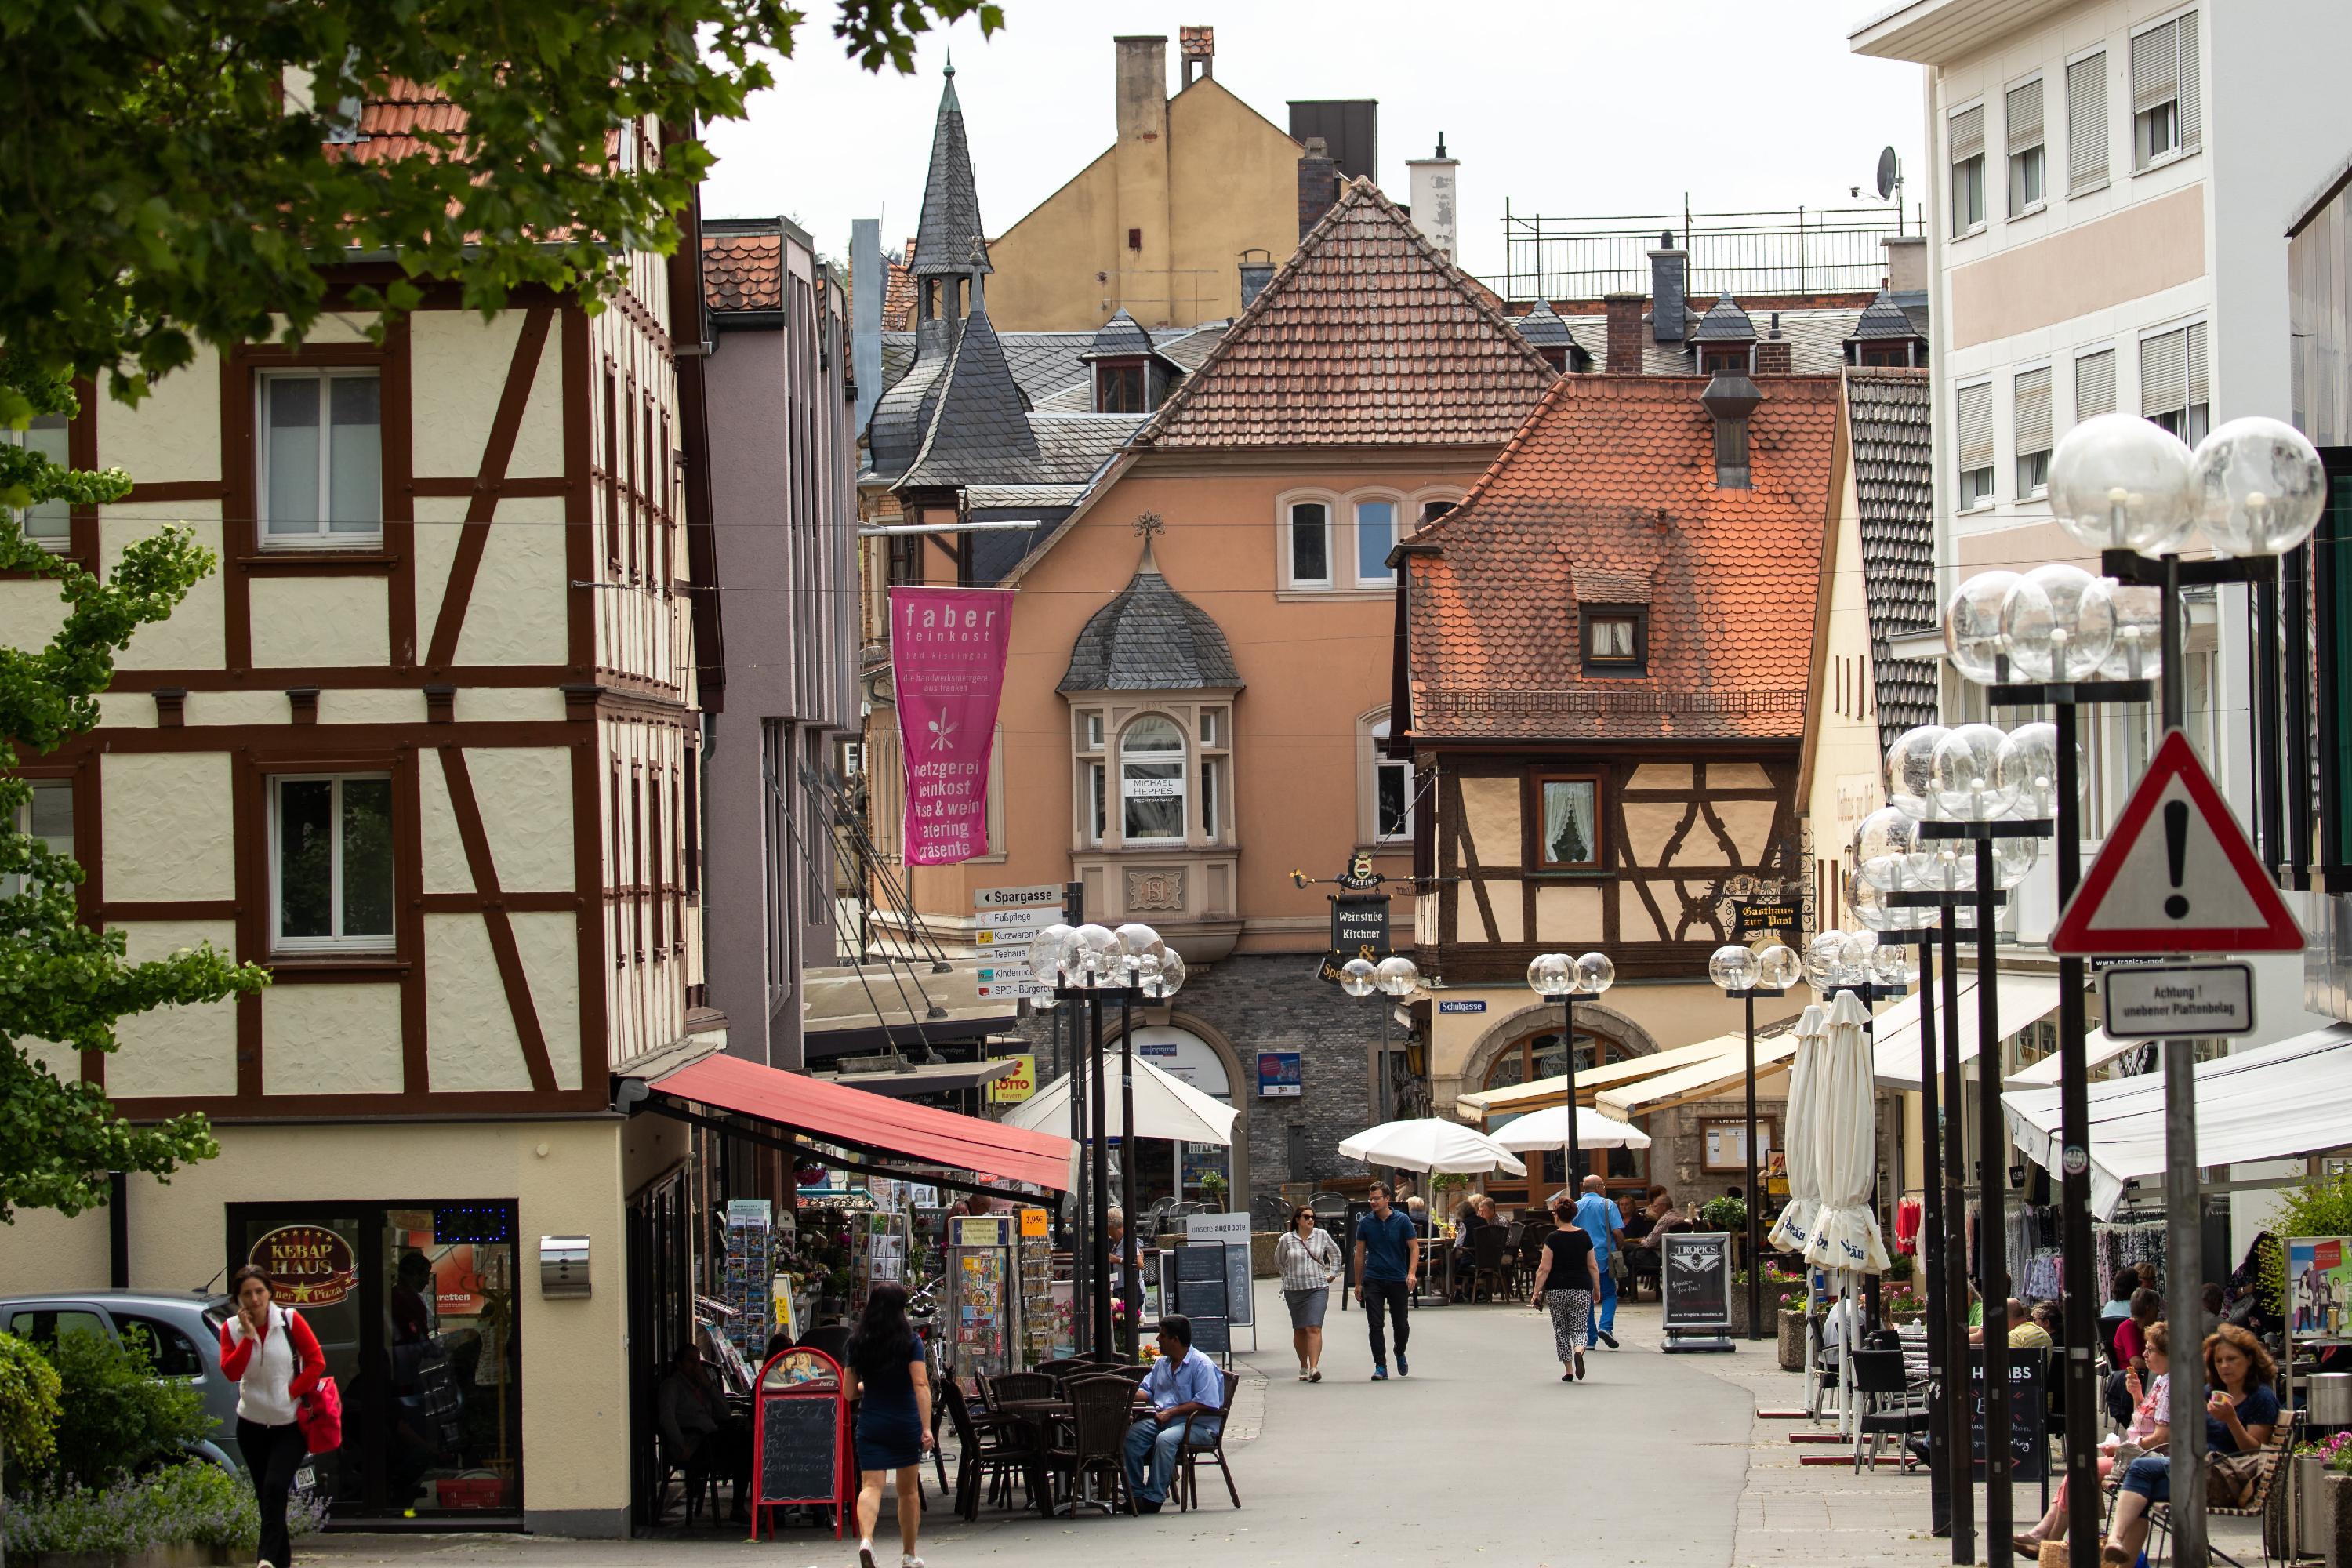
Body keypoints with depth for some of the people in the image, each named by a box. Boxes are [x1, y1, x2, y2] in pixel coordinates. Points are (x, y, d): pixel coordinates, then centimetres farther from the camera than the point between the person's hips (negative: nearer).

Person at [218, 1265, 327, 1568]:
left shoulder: (289, 1320, -7)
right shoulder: (232, 1329, -1)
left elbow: (316, 1362, -8)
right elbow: (231, 1372, -14)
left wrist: (293, 1393, -13)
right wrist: (248, 1336, -19)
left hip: (290, 1424, -3)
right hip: (252, 1426, 3)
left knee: (274, 1488, -19)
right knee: (265, 1496, 7)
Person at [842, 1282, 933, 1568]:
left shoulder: (856, 1343, 2)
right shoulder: (910, 1342, -7)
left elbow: (849, 1392, 7)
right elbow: (921, 1384, -16)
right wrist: (927, 1427, -19)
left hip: (870, 1425, 1)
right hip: (906, 1424, -1)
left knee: (871, 1486, -7)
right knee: (909, 1490, 14)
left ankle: (866, 1538, -34)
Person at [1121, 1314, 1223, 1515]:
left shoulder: (1202, 1365, -9)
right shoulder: (1162, 1364, 18)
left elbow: (1205, 1404, -17)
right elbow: (1147, 1392, 25)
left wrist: (1170, 1413, -20)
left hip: (1198, 1425, -8)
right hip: (1163, 1420, 8)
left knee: (1165, 1439, -36)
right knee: (1131, 1435, -17)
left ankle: (1153, 1498, -30)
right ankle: (1135, 1493, -15)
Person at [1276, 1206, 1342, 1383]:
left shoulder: (1322, 1235, 2)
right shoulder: (1287, 1239, 0)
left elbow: (1335, 1253, 18)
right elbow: (1279, 1261, 17)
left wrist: (1332, 1274, 12)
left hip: (1318, 1288, -1)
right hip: (1294, 1290, 1)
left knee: (1314, 1328, -14)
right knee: (1300, 1330, 10)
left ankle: (1314, 1368, -22)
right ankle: (1303, 1368, 25)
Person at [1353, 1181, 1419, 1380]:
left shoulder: (1402, 1221, -2)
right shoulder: (1365, 1223, 3)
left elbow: (1414, 1248, -1)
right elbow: (1360, 1254, 10)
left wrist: (1412, 1273, -17)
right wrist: (1358, 1283, 9)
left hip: (1398, 1280, -1)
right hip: (1373, 1280, 1)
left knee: (1401, 1325, 5)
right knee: (1375, 1325, -6)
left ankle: (1400, 1355, 33)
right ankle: (1380, 1366, -2)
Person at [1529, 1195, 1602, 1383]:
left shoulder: (1552, 1239, -7)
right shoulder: (1584, 1236, 2)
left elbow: (1544, 1269, -9)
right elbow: (1593, 1266, 6)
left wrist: (1537, 1292, -3)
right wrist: (1597, 1288, 16)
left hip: (1556, 1290, -2)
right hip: (1581, 1289, 2)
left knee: (1561, 1331, 10)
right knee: (1580, 1328, 2)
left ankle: (1568, 1370, 11)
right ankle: (1579, 1351, -30)